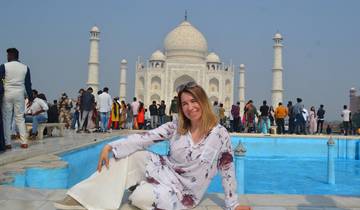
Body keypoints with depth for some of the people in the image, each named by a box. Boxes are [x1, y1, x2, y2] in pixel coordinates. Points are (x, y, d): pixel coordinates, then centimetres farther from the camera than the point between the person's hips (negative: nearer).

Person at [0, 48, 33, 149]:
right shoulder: (25, 67, 5)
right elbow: (28, 84, 7)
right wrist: (30, 97, 12)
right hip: (19, 95, 2)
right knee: (20, 118, 6)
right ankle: (24, 142, 3)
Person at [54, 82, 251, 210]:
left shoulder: (220, 134, -16)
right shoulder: (175, 127, -6)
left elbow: (227, 170, -9)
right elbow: (144, 138, -13)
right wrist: (110, 146, -21)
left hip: (183, 191, -4)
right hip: (165, 171, 4)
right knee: (127, 156, -14)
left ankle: (145, 190, 10)